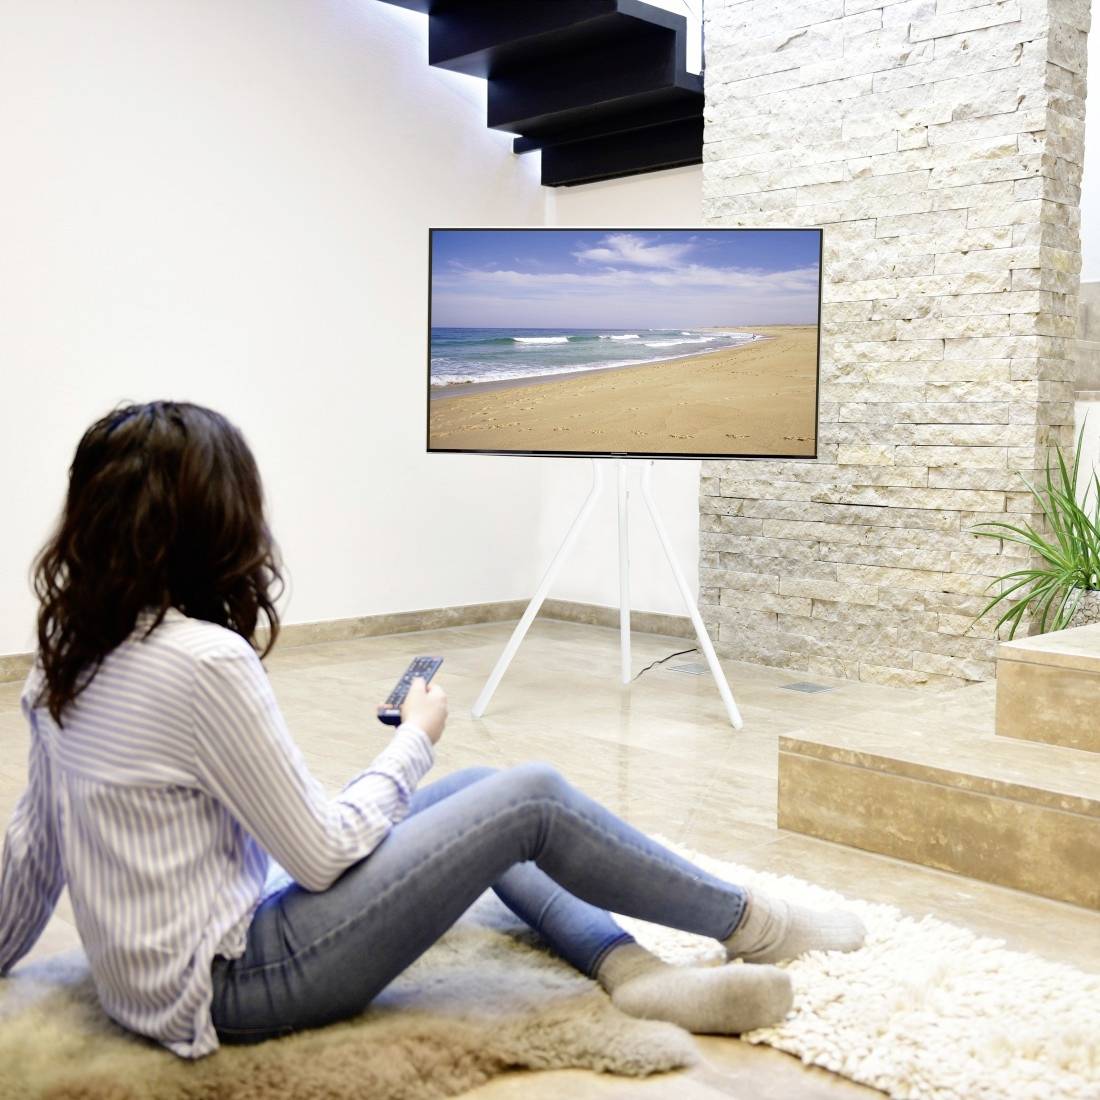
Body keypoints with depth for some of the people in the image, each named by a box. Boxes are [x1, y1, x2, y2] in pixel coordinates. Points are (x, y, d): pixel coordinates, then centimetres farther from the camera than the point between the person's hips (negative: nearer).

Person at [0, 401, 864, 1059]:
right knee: (532, 797, -4)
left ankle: (634, 972, 6)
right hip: (230, 989, -9)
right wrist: (417, 736, -2)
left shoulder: (71, 655, 2)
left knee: (474, 794, 15)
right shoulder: (203, 661, -25)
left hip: (160, 978, 9)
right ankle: (751, 927, 15)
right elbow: (326, 854, -17)